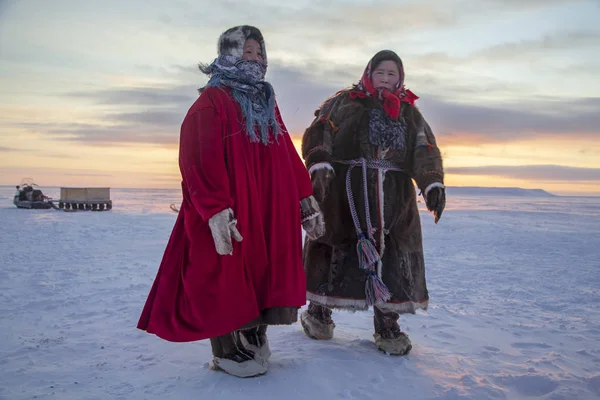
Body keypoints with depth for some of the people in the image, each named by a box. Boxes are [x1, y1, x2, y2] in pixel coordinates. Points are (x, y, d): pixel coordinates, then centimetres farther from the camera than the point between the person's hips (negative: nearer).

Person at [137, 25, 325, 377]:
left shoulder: (267, 104, 19)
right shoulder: (212, 101, -5)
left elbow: (289, 158, 18)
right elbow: (199, 159, -16)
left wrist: (307, 203, 13)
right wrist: (217, 212, -25)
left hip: (269, 215, 7)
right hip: (230, 217, -7)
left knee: (261, 276, 11)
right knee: (228, 281, 0)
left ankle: (254, 344, 25)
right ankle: (230, 351, 15)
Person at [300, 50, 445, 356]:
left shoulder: (410, 113, 19)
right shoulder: (344, 102, 9)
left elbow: (426, 152, 10)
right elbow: (319, 134, -3)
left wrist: (433, 185, -6)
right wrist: (320, 168, -19)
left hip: (393, 199, 3)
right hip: (344, 191, -3)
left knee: (392, 256, 1)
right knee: (333, 250, 1)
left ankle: (387, 324, 13)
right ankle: (318, 310, 21)